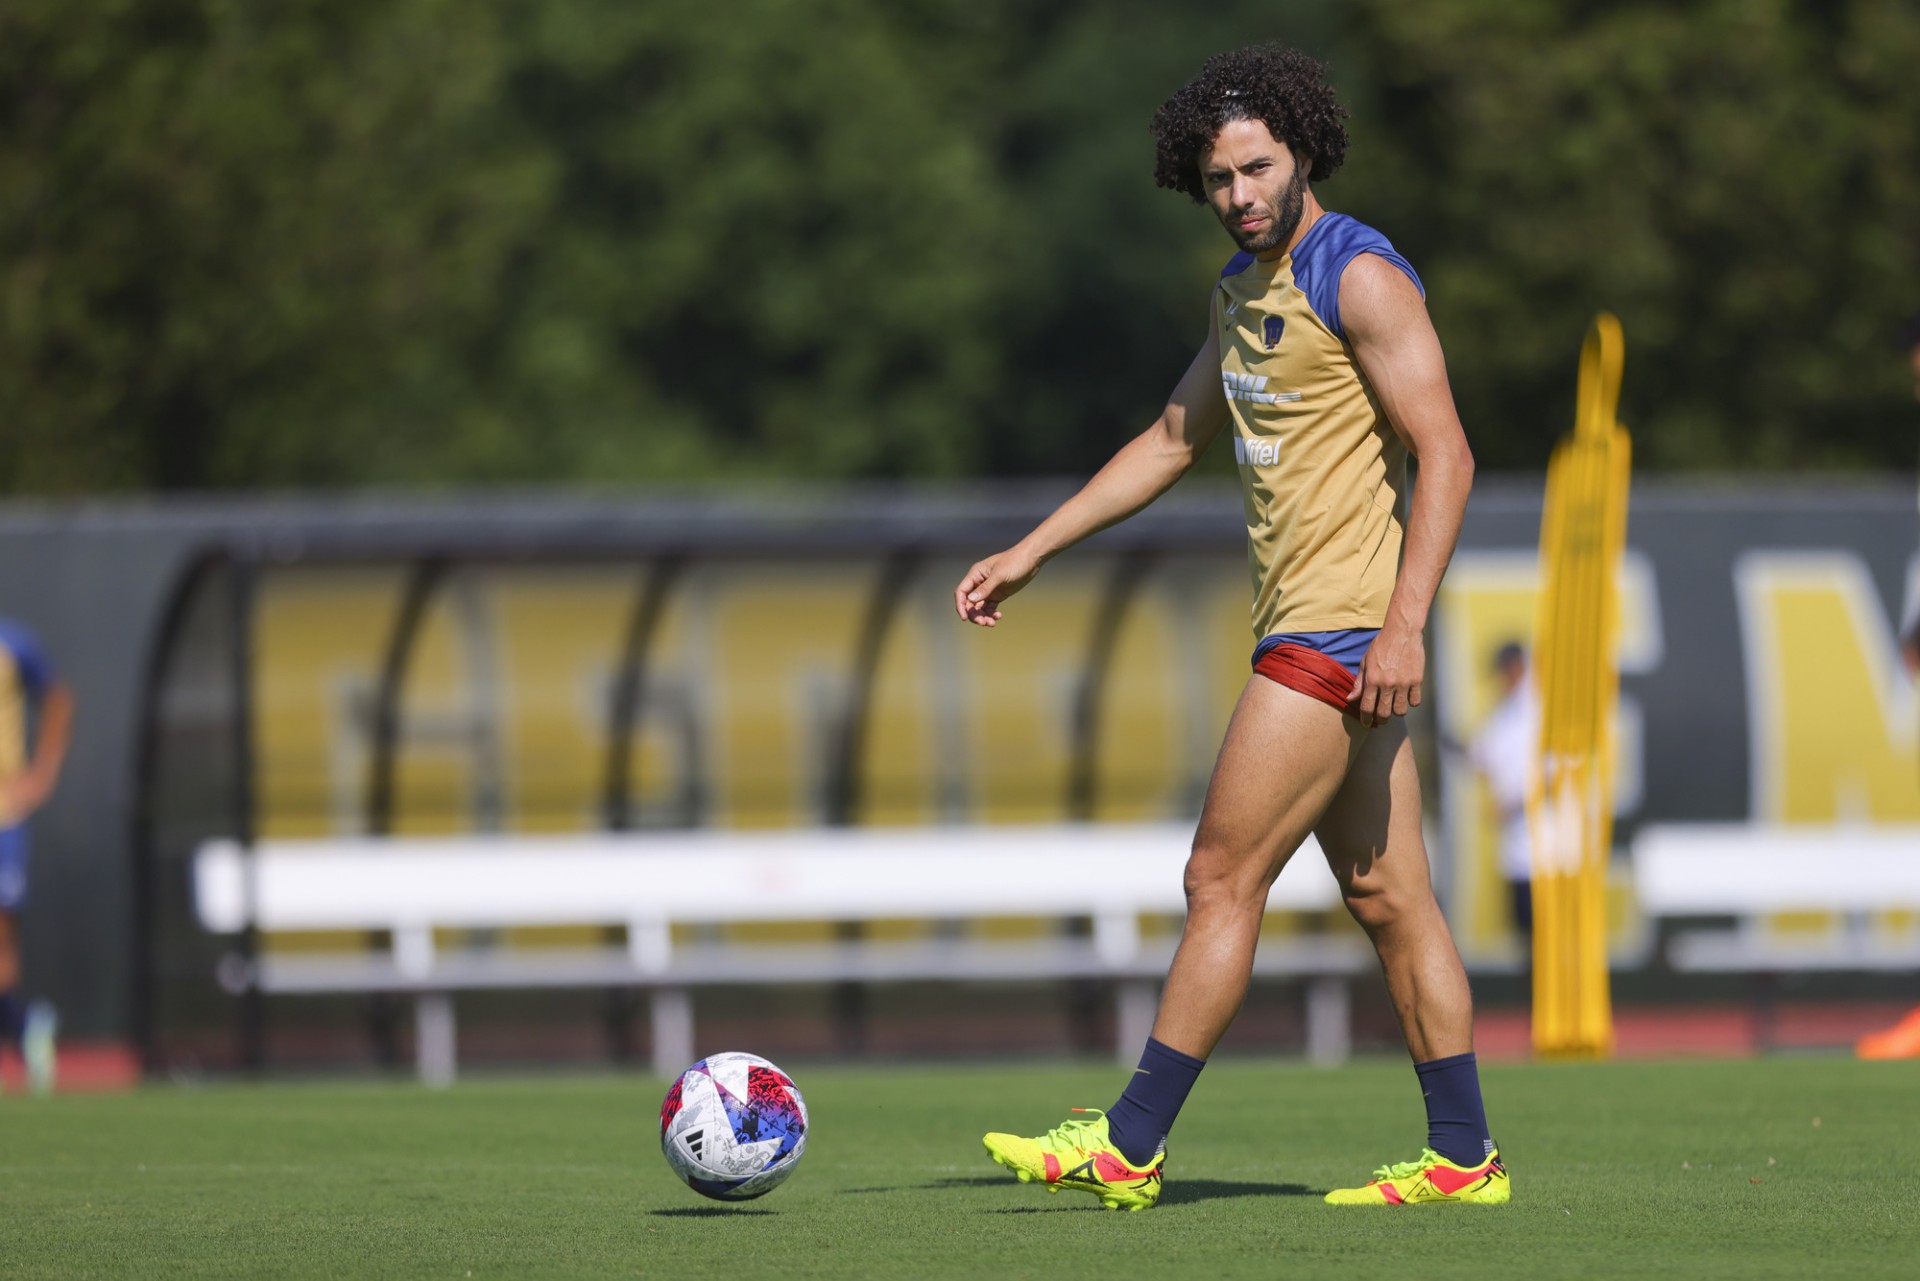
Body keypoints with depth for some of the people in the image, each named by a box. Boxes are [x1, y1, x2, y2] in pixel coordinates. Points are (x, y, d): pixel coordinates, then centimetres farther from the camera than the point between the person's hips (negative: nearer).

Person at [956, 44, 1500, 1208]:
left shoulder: (1360, 276, -13)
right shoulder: (1244, 287, 15)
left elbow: (1445, 455, -18)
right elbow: (1173, 442, 26)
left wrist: (1405, 624, -26)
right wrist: (1029, 555, 23)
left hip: (1342, 629, -9)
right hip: (1308, 629, 9)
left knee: (1223, 881, -7)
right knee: (1389, 903, 8)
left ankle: (1130, 1147, -4)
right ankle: (1462, 1156, 9)